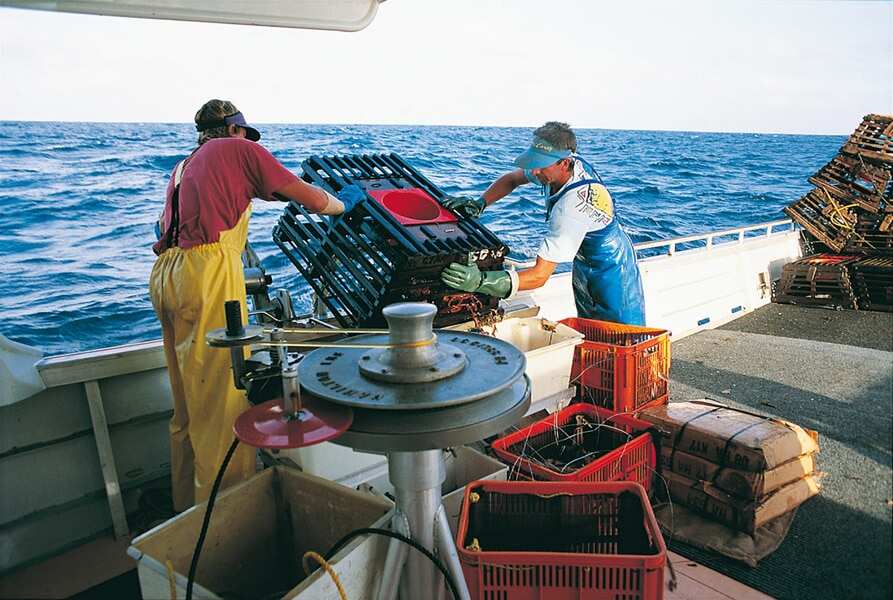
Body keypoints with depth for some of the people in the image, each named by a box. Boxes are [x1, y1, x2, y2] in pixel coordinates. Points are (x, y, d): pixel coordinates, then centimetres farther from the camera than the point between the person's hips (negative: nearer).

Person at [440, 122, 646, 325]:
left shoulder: (572, 206, -40)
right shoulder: (553, 168, -16)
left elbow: (539, 276, -41)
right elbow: (512, 179, 5)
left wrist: (482, 281, -51)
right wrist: (480, 203, -13)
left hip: (611, 276, -8)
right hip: (584, 265, 8)